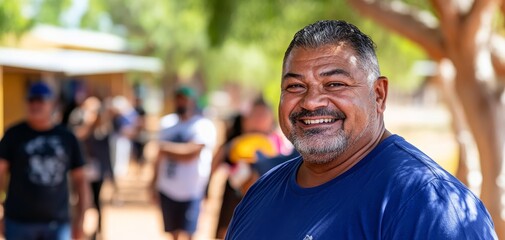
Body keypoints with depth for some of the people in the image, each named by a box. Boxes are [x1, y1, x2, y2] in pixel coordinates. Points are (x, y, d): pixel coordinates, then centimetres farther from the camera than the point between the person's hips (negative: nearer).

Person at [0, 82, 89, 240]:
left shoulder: (67, 138, 9)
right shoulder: (14, 135, 3)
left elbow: (79, 179, 12)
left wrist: (79, 218, 6)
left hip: (58, 222, 2)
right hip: (20, 221, -2)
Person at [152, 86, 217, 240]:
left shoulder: (204, 126, -8)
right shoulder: (167, 122, 9)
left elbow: (190, 153, -20)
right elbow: (161, 155, 13)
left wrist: (167, 148, -12)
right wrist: (155, 181, 11)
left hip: (190, 191, -5)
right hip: (166, 189, 5)